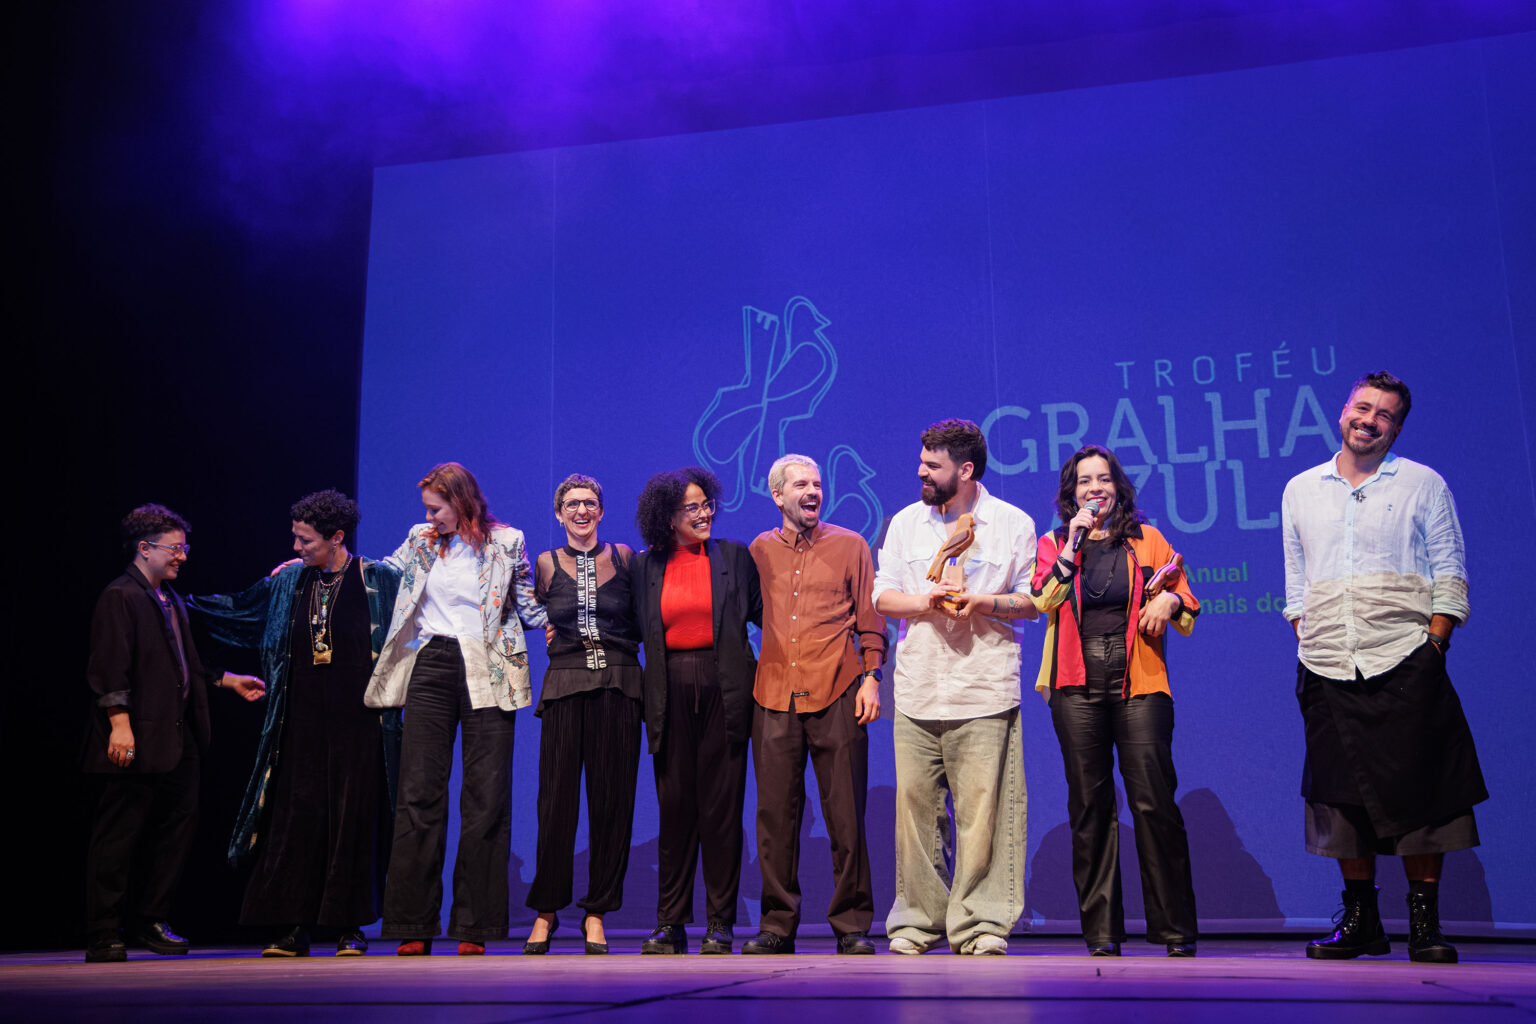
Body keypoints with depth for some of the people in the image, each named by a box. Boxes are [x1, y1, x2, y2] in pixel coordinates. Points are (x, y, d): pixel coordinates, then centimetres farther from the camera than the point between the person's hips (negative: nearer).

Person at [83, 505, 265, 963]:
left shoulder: (172, 601, 20)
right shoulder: (119, 597, -8)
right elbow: (110, 668, -16)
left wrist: (229, 680, 20)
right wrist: (119, 723, -22)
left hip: (176, 741, 9)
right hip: (137, 740, -9)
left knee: (177, 827, 11)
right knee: (118, 837, -1)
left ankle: (150, 922, 23)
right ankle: (104, 937, 7)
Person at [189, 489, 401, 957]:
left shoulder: (379, 580, -2)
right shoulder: (288, 581, 11)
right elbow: (236, 610, 24)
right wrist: (180, 603, 24)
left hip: (358, 721, -3)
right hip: (302, 721, 3)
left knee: (352, 818, 0)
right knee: (295, 817, 0)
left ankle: (349, 927, 9)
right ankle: (291, 928, 7)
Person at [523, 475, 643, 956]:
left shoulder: (624, 557, 8)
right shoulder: (546, 564, 8)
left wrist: (618, 643, 3)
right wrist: (551, 633, 5)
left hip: (618, 686, 1)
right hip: (566, 686, 0)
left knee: (613, 799, 1)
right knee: (557, 800, -2)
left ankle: (597, 912, 11)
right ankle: (546, 909, 11)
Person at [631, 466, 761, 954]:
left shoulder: (735, 557, 6)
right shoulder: (647, 566, 10)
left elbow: (764, 614, 8)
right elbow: (638, 629, 16)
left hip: (723, 690, -1)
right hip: (671, 695, 1)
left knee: (721, 806, 0)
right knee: (674, 807, 4)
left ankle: (720, 923, 8)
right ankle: (670, 923, 12)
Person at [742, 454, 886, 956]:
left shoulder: (850, 546, 9)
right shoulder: (758, 551, 13)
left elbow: (869, 618, 8)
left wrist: (871, 676, -1)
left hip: (836, 695, -1)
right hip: (774, 697, 2)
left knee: (845, 815, -1)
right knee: (775, 815, 3)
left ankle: (852, 926, 10)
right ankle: (777, 925, 13)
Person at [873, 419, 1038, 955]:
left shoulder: (1013, 523, 5)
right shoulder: (905, 522, 13)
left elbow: (1033, 600, 6)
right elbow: (882, 595, 11)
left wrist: (980, 602, -11)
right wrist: (925, 601, -8)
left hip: (984, 693, -2)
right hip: (917, 690, 3)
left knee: (982, 809, -5)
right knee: (915, 805, 2)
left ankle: (981, 922, 6)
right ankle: (917, 919, 13)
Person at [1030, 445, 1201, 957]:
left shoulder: (1147, 540, 14)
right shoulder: (1053, 545, 15)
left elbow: (1187, 606, 15)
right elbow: (1041, 602, -2)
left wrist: (1170, 600, -8)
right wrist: (1073, 545, -5)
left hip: (1138, 683, -1)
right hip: (1077, 685, 1)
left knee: (1153, 800, -8)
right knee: (1090, 804, 0)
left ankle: (1176, 929, 2)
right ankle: (1101, 930, 8)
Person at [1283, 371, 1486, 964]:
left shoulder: (1423, 485, 8)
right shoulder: (1301, 490, 15)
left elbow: (1449, 575, 5)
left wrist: (1434, 647, -6)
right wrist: (1307, 646, 7)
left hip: (1405, 664, -2)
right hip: (1327, 670, 3)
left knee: (1417, 789, -4)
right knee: (1343, 792, 4)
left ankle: (1424, 921, 6)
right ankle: (1360, 919, 14)